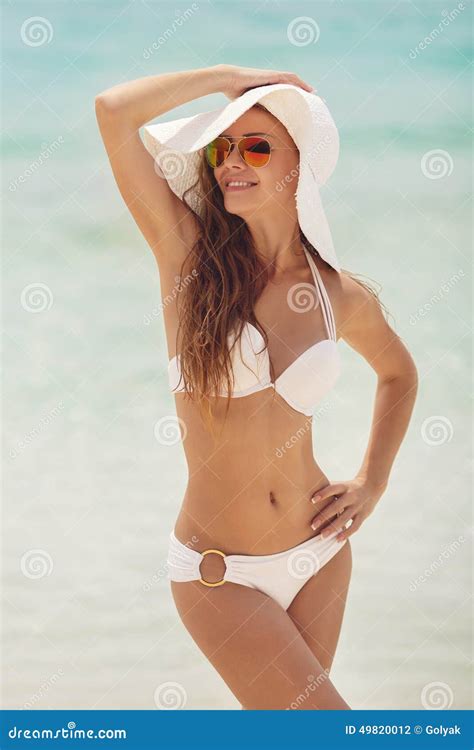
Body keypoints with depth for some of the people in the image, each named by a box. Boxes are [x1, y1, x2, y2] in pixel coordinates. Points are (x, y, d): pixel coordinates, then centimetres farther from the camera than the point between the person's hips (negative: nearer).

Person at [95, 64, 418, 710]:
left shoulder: (343, 298, 0)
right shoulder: (188, 255, -7)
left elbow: (398, 372, 22)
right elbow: (114, 111, -17)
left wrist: (372, 483, 12)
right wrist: (231, 77, -7)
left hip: (319, 557, 3)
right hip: (220, 575, -3)